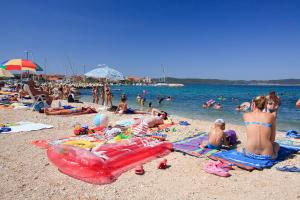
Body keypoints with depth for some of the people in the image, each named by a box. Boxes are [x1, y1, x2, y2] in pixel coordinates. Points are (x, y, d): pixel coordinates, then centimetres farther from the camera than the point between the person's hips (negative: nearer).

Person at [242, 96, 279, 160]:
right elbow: (272, 139, 8)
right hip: (267, 155, 1)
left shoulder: (246, 115, 6)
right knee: (276, 145, 37)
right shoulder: (271, 116, 5)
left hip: (250, 154, -1)